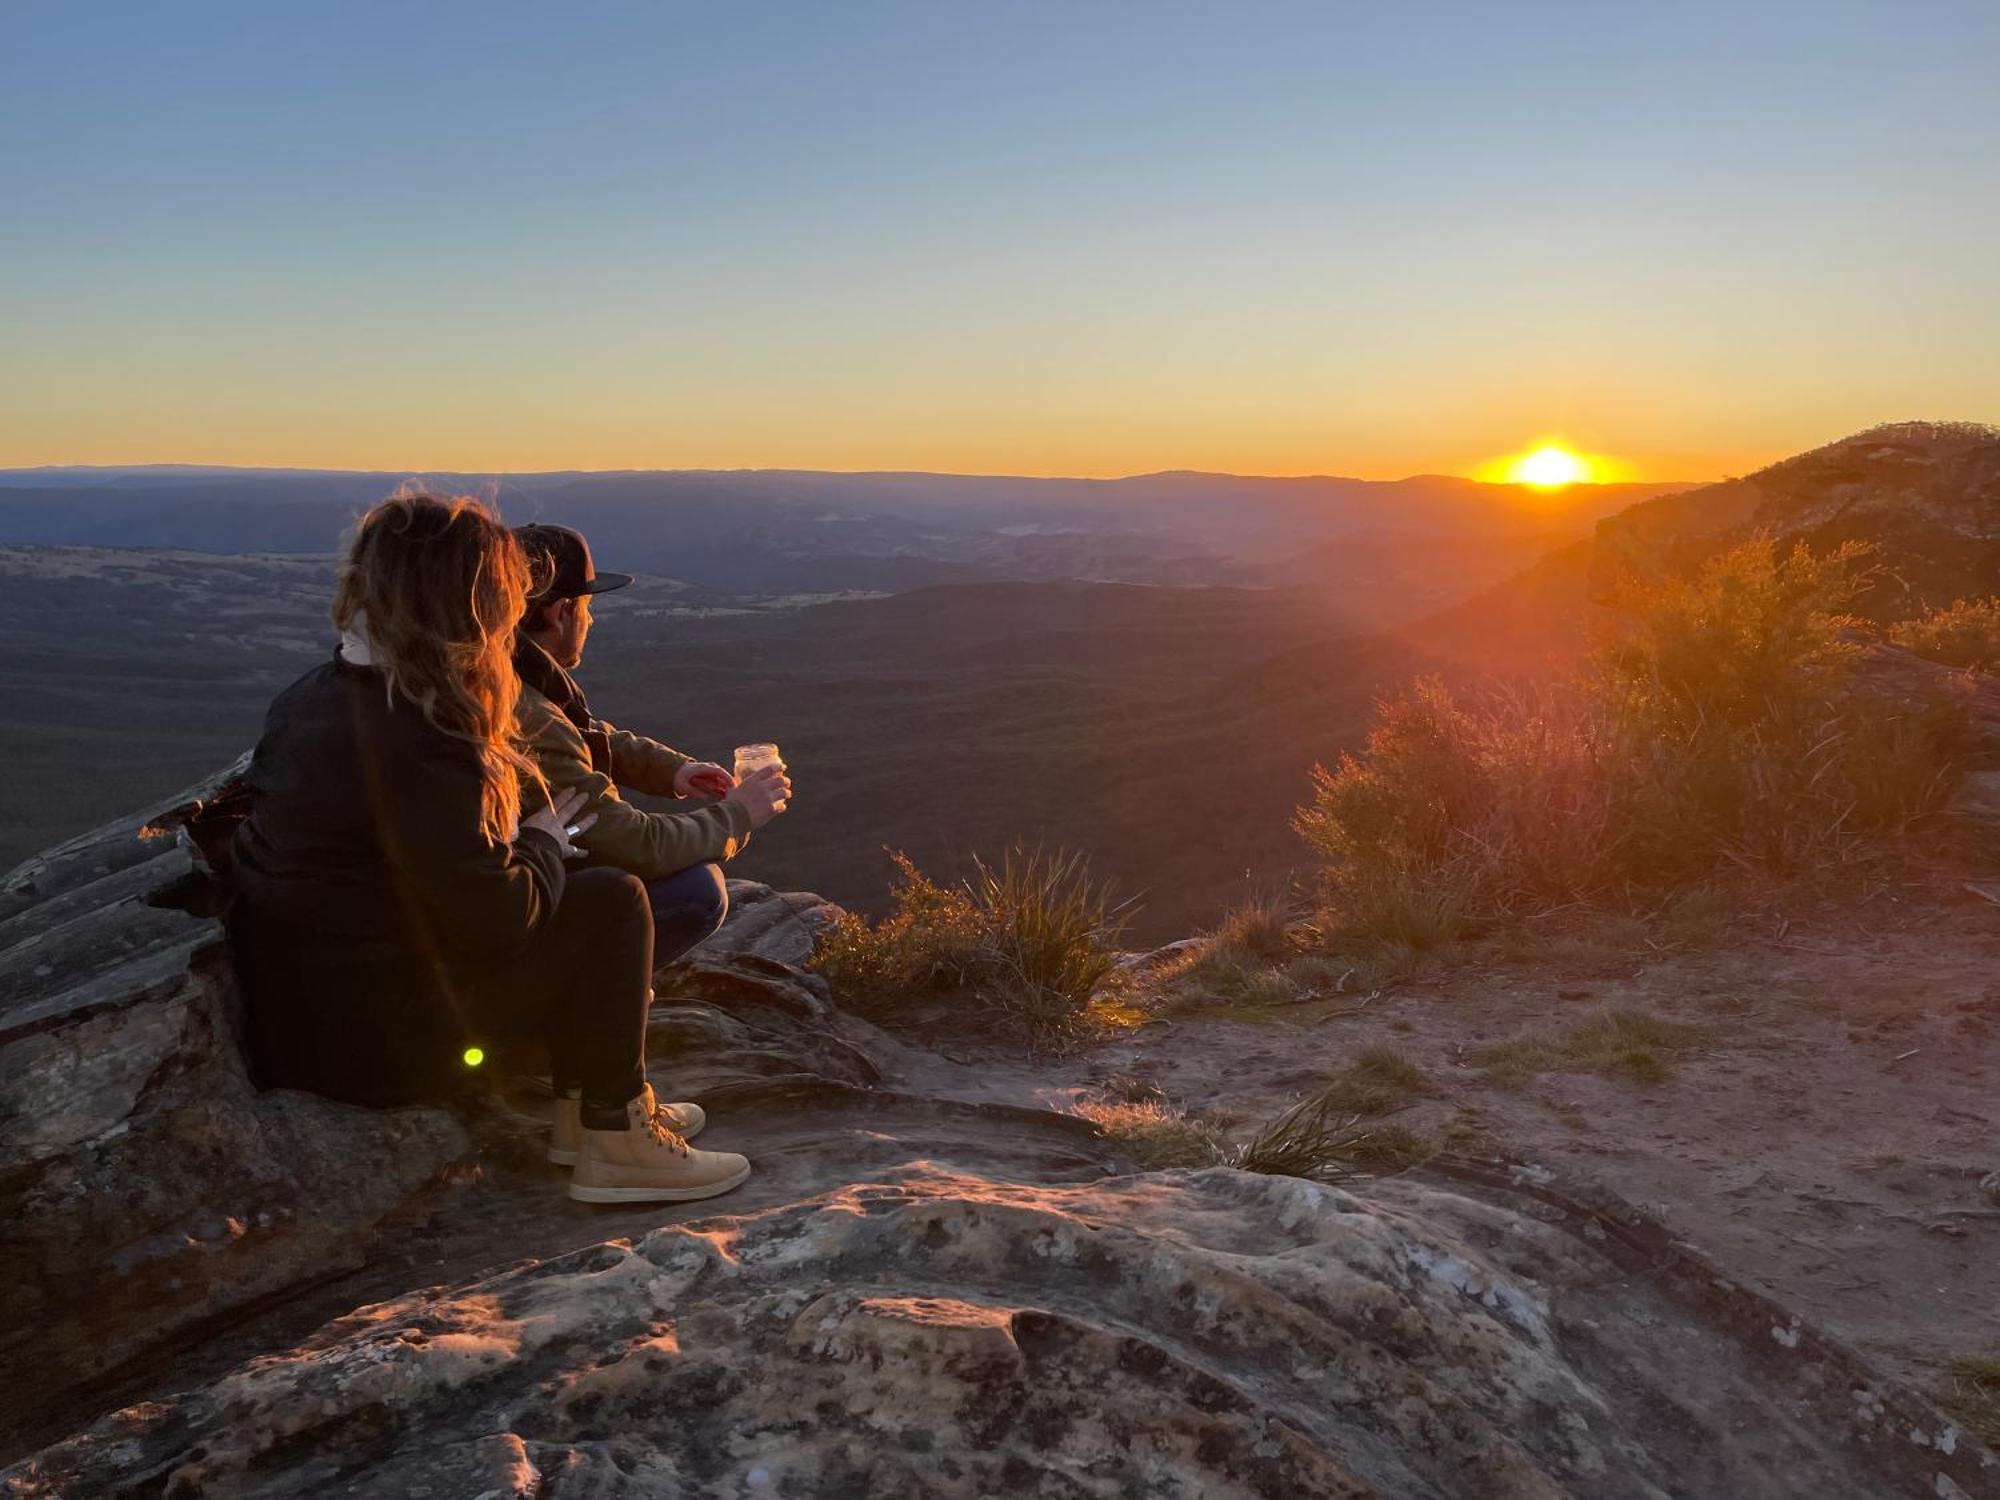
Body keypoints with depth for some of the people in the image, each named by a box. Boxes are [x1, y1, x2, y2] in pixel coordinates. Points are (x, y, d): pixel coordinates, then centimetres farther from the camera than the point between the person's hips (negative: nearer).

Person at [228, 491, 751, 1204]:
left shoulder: (310, 696, 3)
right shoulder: (418, 747, -26)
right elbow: (496, 915, -22)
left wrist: (505, 776, 8)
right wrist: (545, 842, -3)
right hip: (375, 1042, -9)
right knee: (613, 902, -2)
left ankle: (580, 1099, 29)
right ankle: (616, 1144, 8)